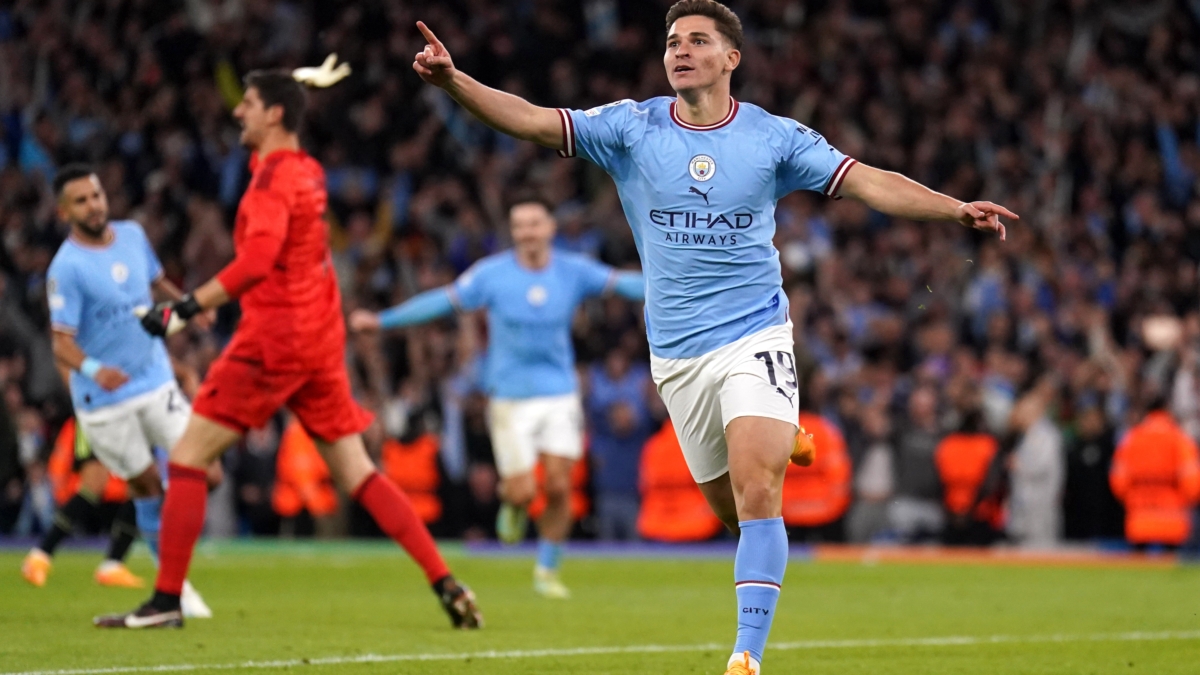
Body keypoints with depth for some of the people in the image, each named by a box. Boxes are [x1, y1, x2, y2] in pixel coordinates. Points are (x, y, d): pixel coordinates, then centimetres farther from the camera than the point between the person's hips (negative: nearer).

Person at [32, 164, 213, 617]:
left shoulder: (132, 235, 2)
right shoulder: (66, 268, -15)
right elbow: (62, 340, -19)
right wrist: (91, 368, -38)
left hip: (156, 380, 5)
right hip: (104, 400, -5)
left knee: (201, 469, -4)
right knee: (146, 487, 1)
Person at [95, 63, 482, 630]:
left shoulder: (274, 175, -12)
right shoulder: (308, 172, 13)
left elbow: (258, 259, -25)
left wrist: (185, 308, -25)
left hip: (273, 338, -8)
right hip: (321, 338, 8)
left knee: (188, 456, -3)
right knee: (357, 473, 9)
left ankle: (166, 601, -7)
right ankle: (446, 585, 0)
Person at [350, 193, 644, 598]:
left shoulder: (572, 272, -1)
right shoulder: (492, 274, -6)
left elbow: (621, 284, 2)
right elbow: (443, 301, -3)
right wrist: (382, 321, -6)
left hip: (559, 394, 2)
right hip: (510, 397, -2)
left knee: (559, 488, -4)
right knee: (523, 491, -9)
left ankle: (548, 570, 15)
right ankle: (511, 502, 29)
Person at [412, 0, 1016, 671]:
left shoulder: (773, 136, -2)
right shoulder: (632, 127, -1)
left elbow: (868, 182, -5)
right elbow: (530, 119, -8)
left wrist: (956, 208, -18)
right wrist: (451, 78, -23)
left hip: (756, 337, -2)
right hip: (677, 355, 2)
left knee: (757, 492, -20)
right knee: (734, 509, 10)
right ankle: (781, 445, 46)